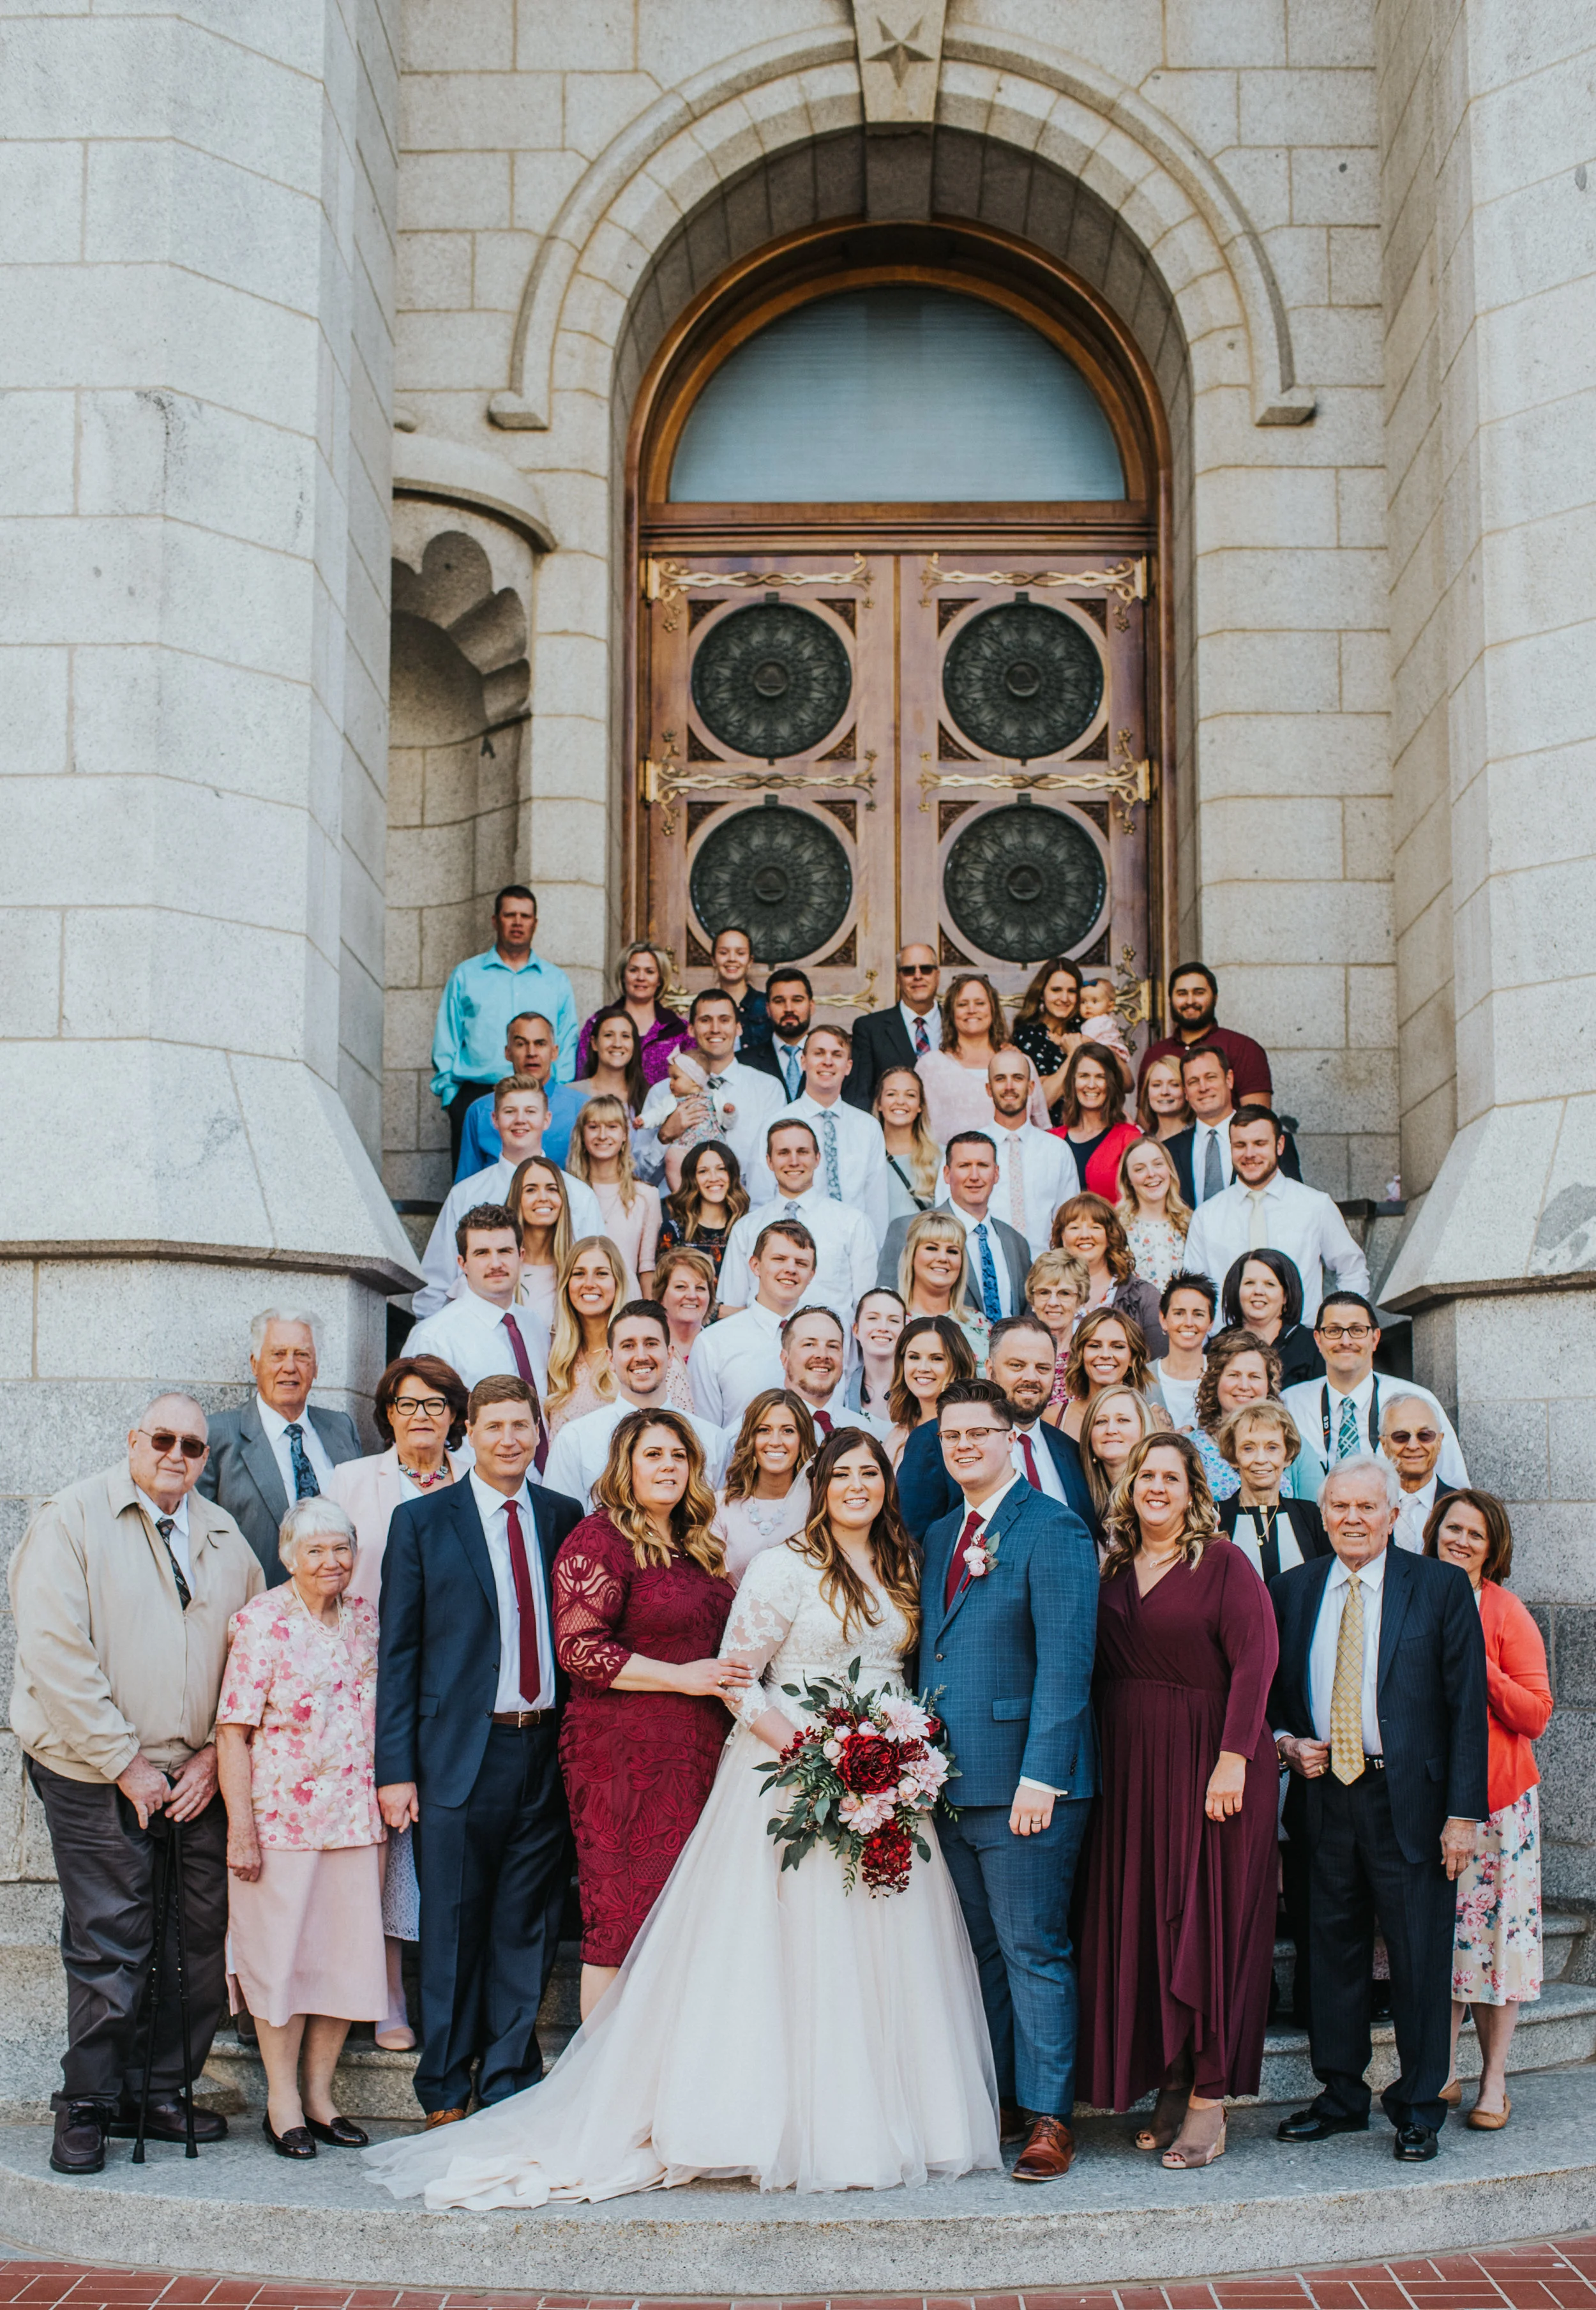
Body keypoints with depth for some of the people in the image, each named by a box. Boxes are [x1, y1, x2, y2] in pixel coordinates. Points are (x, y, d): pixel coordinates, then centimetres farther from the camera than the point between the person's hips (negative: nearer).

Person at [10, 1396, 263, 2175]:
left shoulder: (225, 1538, 12)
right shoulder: (72, 1518, -4)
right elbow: (55, 1654, -11)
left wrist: (217, 1755, -1)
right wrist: (126, 1763, -12)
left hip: (198, 1778, 5)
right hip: (96, 1777, -4)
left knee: (200, 1942, 4)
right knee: (109, 1944, -3)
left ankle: (161, 2094, 19)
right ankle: (88, 2106, 13)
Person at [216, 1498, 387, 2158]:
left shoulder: (364, 1617, 9)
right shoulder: (261, 1621, -7)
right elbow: (233, 1731, -10)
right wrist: (241, 1827, -14)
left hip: (358, 1817, 5)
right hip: (283, 1817, -5)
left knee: (346, 1952, 7)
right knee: (283, 1955, 2)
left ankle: (320, 2096, 19)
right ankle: (283, 2103, 13)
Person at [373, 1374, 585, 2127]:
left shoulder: (566, 1518, 10)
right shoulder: (421, 1521, 2)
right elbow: (397, 1651, 0)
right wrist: (395, 1767, -5)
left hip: (549, 1749, 3)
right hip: (461, 1751, -2)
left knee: (529, 1926, 7)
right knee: (454, 1929, 3)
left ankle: (509, 2085, 19)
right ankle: (446, 2094, 15)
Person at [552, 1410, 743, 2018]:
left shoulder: (695, 1546, 17)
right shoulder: (599, 1541, -8)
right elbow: (577, 1648, -15)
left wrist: (730, 1682, 11)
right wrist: (679, 1677, -15)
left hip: (698, 1753, 8)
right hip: (626, 1754, -7)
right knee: (622, 1920, -4)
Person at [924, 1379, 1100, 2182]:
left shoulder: (1052, 1530, -8)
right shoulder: (939, 1536, 16)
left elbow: (1065, 1661, -15)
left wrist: (1040, 1776, -21)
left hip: (1022, 1782, -7)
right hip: (949, 1779, 7)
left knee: (1033, 1951, -3)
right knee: (979, 1951, 13)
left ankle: (1047, 2116, 5)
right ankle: (996, 2101, 22)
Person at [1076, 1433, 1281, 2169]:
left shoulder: (1223, 1564, -5)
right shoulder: (1113, 1571, 11)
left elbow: (1254, 1662, -13)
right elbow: (1098, 1670, 11)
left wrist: (1233, 1759, -20)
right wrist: (1100, 1759, 0)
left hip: (1206, 1765, -5)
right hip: (1129, 1769, 5)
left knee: (1205, 1921, -2)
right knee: (1140, 1921, 5)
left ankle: (1209, 2097, 2)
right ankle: (1168, 2085, 14)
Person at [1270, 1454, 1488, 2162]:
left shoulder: (1441, 1588, -1)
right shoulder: (1293, 1591, 9)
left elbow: (1467, 1706, -4)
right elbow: (1273, 1691, 18)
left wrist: (1464, 1812, -10)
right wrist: (1286, 1743, -3)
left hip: (1409, 1798, -3)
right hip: (1325, 1794, 3)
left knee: (1420, 1957, 2)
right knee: (1333, 1952, 10)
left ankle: (1418, 2109, 16)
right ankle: (1340, 2097, 23)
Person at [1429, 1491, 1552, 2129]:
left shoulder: (1506, 1613, -3)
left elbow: (1535, 1715, -7)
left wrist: (1477, 1664, -16)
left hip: (1495, 1795, -3)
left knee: (1493, 1927, 0)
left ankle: (1493, 2081, 11)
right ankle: (1442, 2072, 16)